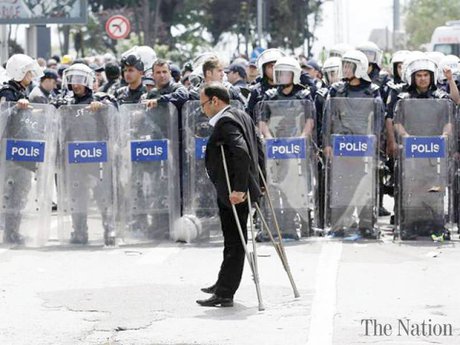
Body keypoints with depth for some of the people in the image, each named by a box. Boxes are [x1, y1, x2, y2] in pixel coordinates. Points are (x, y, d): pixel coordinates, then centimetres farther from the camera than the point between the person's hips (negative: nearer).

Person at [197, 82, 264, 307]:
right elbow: (257, 148, 20)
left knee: (234, 243, -4)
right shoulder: (242, 116, 13)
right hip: (237, 189, 10)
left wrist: (239, 189, -29)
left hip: (232, 193, -10)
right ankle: (223, 286, 33)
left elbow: (242, 153, -31)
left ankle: (225, 295, 0)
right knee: (233, 241, 20)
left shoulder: (226, 122, -19)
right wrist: (259, 182, 23)